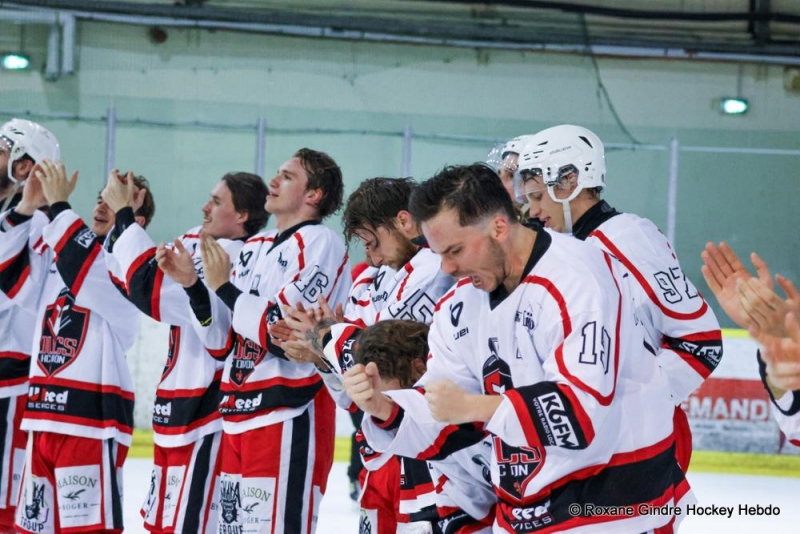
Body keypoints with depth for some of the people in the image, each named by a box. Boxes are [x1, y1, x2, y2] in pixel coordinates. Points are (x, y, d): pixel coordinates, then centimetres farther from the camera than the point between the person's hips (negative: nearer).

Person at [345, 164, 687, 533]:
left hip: (615, 504, -7)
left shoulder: (577, 279, -19)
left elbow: (586, 413, -27)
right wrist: (384, 409, -14)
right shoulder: (460, 306, 4)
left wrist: (474, 407, -28)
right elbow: (439, 423, 5)